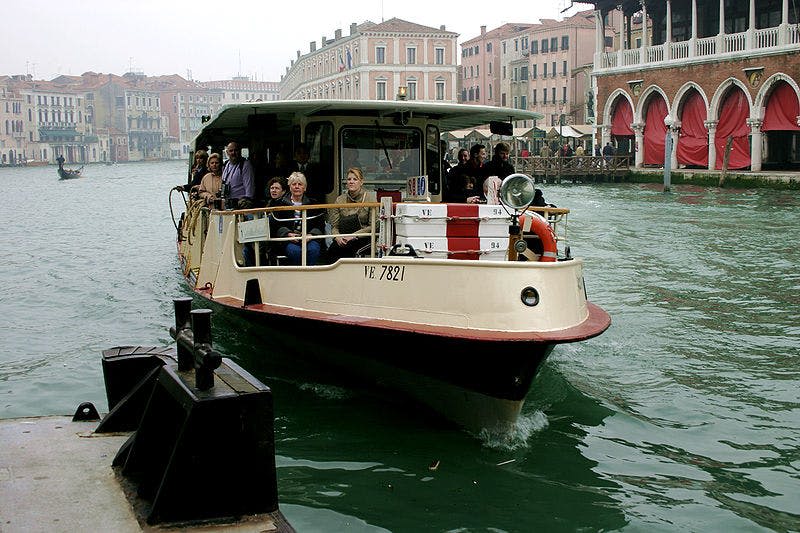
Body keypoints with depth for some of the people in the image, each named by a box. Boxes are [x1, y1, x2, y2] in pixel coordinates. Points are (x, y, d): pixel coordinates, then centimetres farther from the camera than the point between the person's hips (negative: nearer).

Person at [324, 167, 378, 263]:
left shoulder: (370, 198, 1)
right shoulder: (340, 199, 13)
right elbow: (334, 225, 11)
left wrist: (353, 236, -15)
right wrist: (337, 237, -12)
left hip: (363, 239, -3)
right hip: (343, 240, 3)